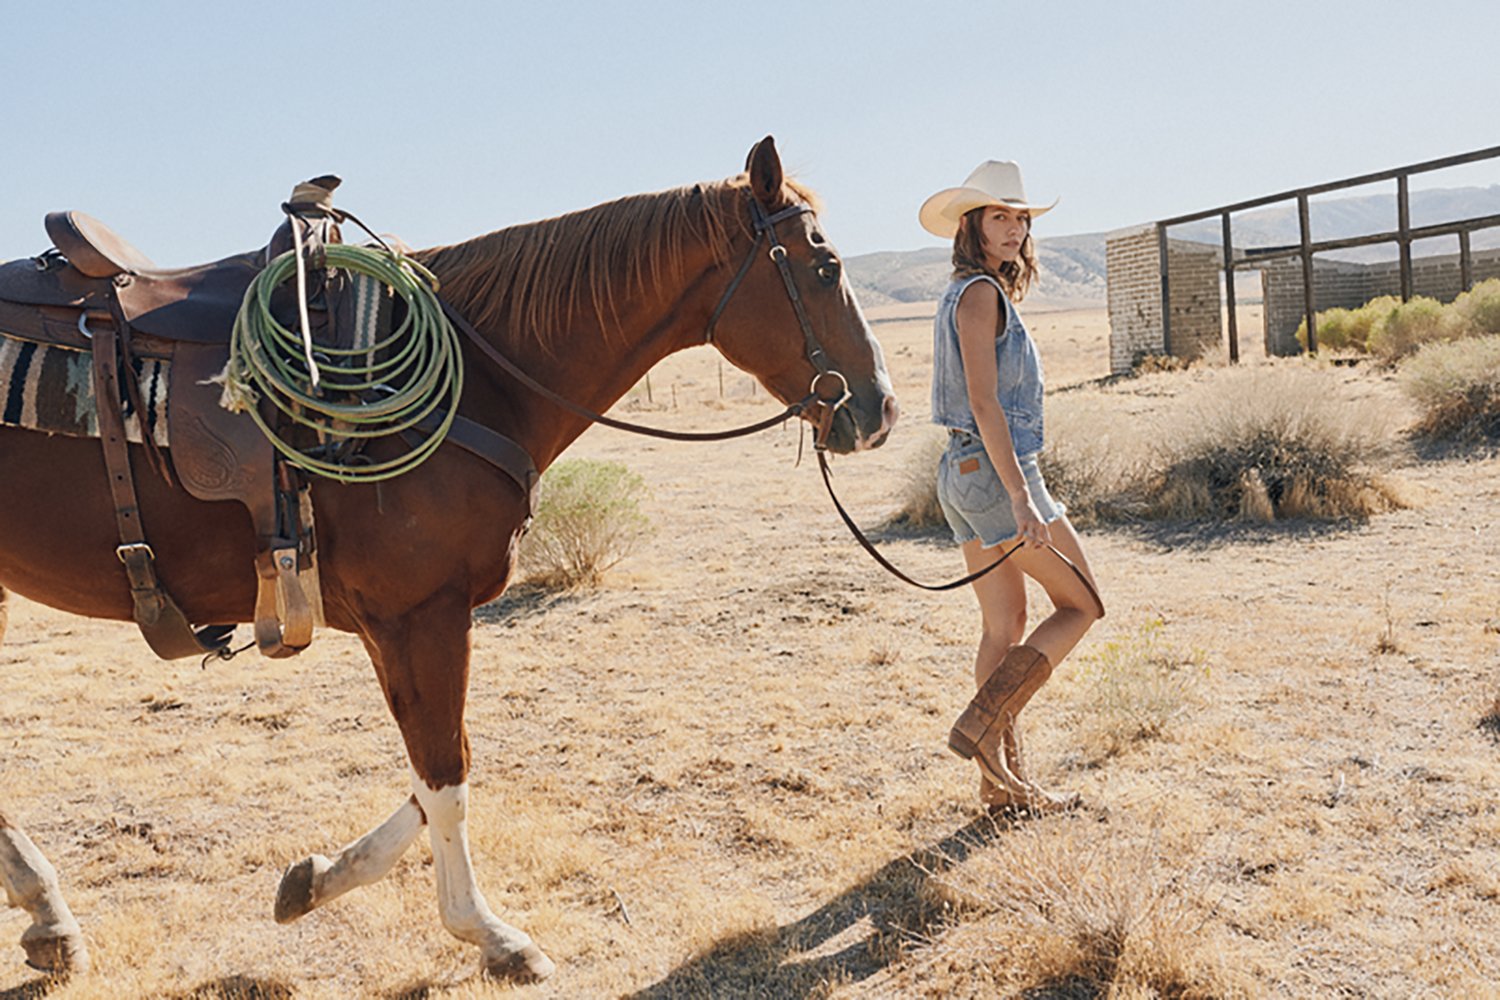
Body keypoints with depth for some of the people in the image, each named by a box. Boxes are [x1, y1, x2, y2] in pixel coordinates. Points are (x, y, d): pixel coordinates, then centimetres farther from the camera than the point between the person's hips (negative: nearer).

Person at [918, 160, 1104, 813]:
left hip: (961, 472, 9)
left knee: (1004, 625, 12)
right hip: (995, 471, -9)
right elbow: (984, 405, -21)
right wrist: (1022, 499, -25)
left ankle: (1003, 781, 17)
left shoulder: (969, 294, 16)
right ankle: (982, 723, -6)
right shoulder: (981, 293, -13)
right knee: (1082, 604, 2)